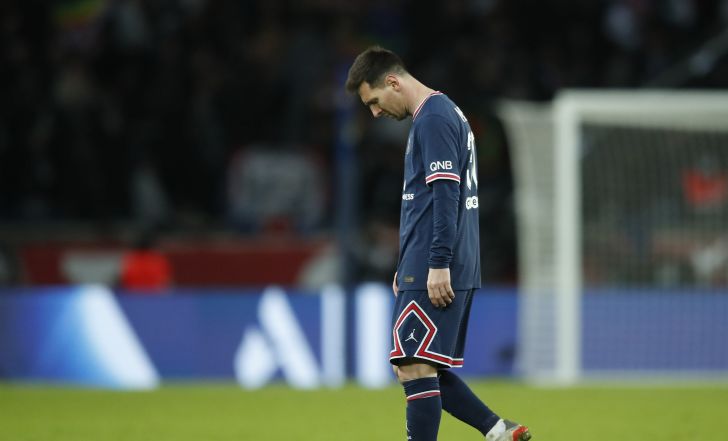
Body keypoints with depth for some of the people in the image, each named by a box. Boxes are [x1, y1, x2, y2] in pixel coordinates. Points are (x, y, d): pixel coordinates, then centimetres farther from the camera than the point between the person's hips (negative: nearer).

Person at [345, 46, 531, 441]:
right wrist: (408, 266, 27)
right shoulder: (446, 113, 20)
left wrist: (438, 265, -22)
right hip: (429, 269, 10)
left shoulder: (433, 119, -12)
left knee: (415, 368, -9)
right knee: (417, 367, 11)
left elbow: (445, 194, -20)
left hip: (435, 273, -10)